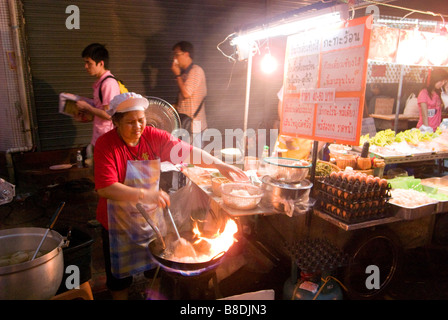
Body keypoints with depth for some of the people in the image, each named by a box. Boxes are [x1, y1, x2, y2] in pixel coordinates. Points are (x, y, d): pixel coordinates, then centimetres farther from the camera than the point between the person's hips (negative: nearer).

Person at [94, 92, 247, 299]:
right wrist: (143, 194, -38)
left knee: (157, 268, 22)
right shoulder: (106, 144, -20)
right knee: (121, 275, 18)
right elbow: (105, 188, -28)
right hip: (119, 223, -3)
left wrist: (219, 165, -26)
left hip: (151, 218, 4)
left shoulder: (153, 136, -10)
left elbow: (186, 151, -15)